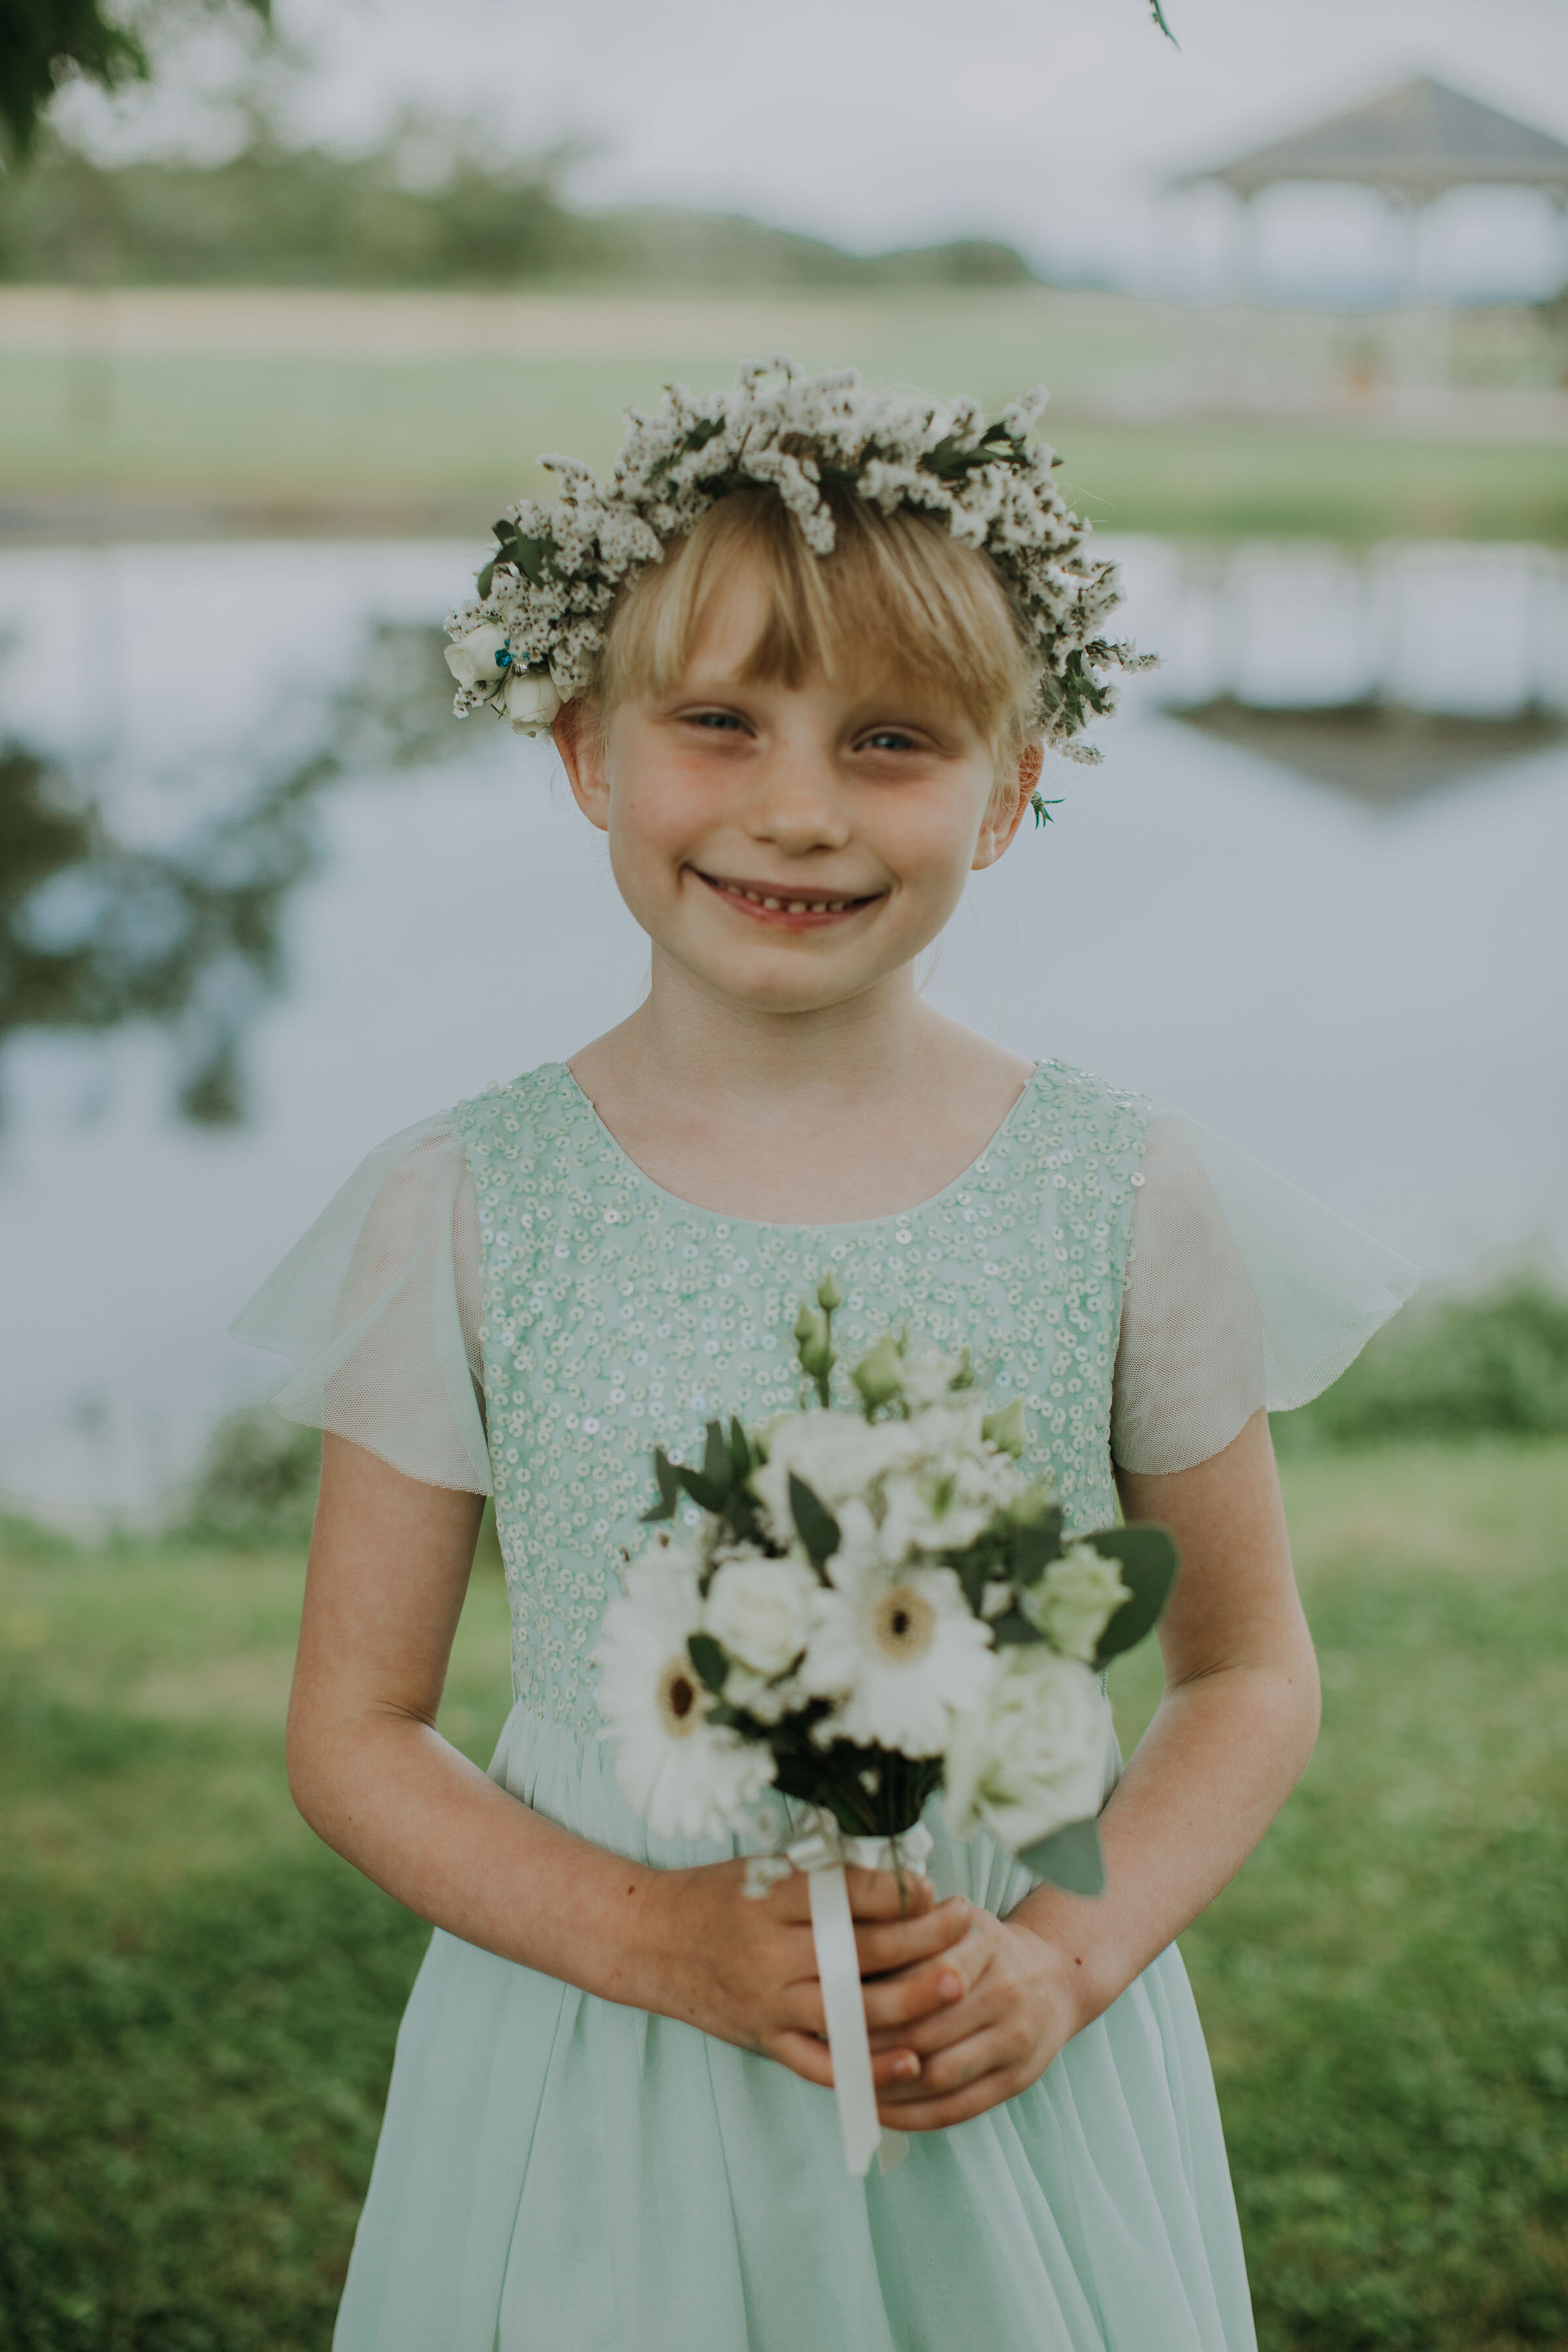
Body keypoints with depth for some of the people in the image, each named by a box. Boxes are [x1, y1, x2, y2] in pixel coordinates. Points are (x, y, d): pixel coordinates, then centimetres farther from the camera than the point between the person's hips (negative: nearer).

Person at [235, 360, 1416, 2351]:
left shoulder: (1130, 1196, -7)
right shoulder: (463, 1211, -9)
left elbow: (1251, 1672, 4)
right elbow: (354, 1731, -3)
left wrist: (1074, 1952, -12)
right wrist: (666, 1941, -16)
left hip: (1014, 2102, 1)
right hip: (595, 2105, 0)